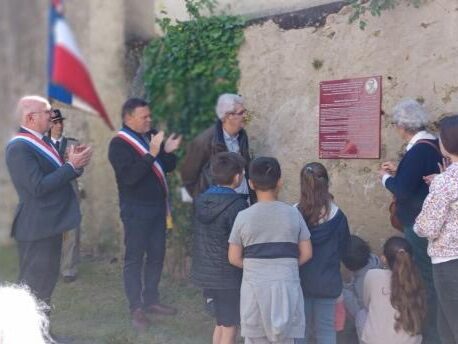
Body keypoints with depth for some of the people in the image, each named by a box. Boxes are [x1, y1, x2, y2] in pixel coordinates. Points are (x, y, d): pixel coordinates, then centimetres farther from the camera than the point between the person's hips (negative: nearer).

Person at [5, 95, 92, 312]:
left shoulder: (43, 141, 12)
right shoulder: (19, 148, -18)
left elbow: (57, 177, 17)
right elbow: (38, 187, -24)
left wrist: (76, 164, -2)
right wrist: (71, 165, -20)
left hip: (50, 224, 10)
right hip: (37, 228, -10)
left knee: (47, 283, 17)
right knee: (34, 288, -4)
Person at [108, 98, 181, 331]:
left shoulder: (151, 136, 8)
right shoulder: (119, 144, -13)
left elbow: (168, 167, 11)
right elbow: (129, 176, -25)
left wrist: (169, 151, -10)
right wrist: (151, 153, -29)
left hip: (157, 207, 7)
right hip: (136, 210, -7)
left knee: (157, 255, 12)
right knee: (134, 259, 0)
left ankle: (151, 300, 24)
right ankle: (136, 309, 4)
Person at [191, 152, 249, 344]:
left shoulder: (201, 201, 1)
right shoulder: (237, 206, -20)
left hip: (205, 272, 7)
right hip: (229, 276, -7)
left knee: (221, 323, 22)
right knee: (229, 328, 6)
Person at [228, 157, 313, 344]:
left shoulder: (243, 216, -3)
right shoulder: (293, 214, -1)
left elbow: (234, 258, 1)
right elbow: (306, 253, 2)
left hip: (255, 287, 0)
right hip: (287, 286, 1)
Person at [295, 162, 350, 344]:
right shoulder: (337, 216, -12)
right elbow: (344, 248, 3)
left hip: (300, 281, 0)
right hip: (328, 281, 0)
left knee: (301, 328, 13)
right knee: (326, 328, 10)